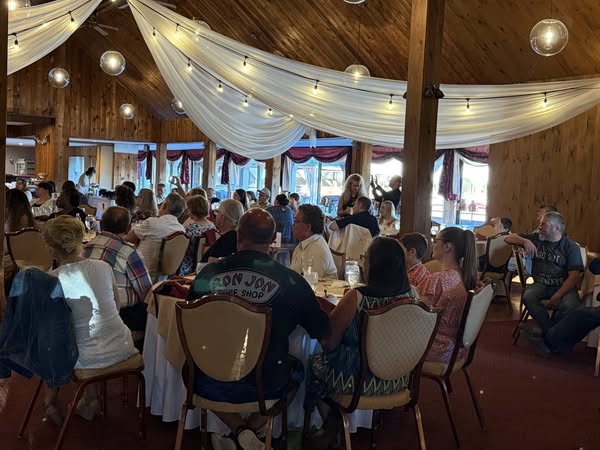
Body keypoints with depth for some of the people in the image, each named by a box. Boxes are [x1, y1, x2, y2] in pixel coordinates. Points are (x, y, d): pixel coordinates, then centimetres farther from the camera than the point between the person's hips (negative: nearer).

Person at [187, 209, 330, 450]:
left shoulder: (208, 273, -7)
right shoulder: (291, 280, -13)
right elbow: (321, 331, 0)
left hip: (208, 384, 2)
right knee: (299, 370, 30)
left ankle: (238, 430, 16)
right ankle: (252, 428, 18)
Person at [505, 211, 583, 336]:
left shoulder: (571, 246, -6)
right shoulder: (536, 238, 3)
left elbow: (574, 276, -13)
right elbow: (508, 238, 5)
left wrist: (557, 297, -25)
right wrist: (525, 241, -16)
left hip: (564, 287, -2)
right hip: (540, 284, 2)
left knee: (570, 305, -34)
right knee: (528, 297, -30)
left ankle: (547, 329, -6)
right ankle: (550, 330, -11)